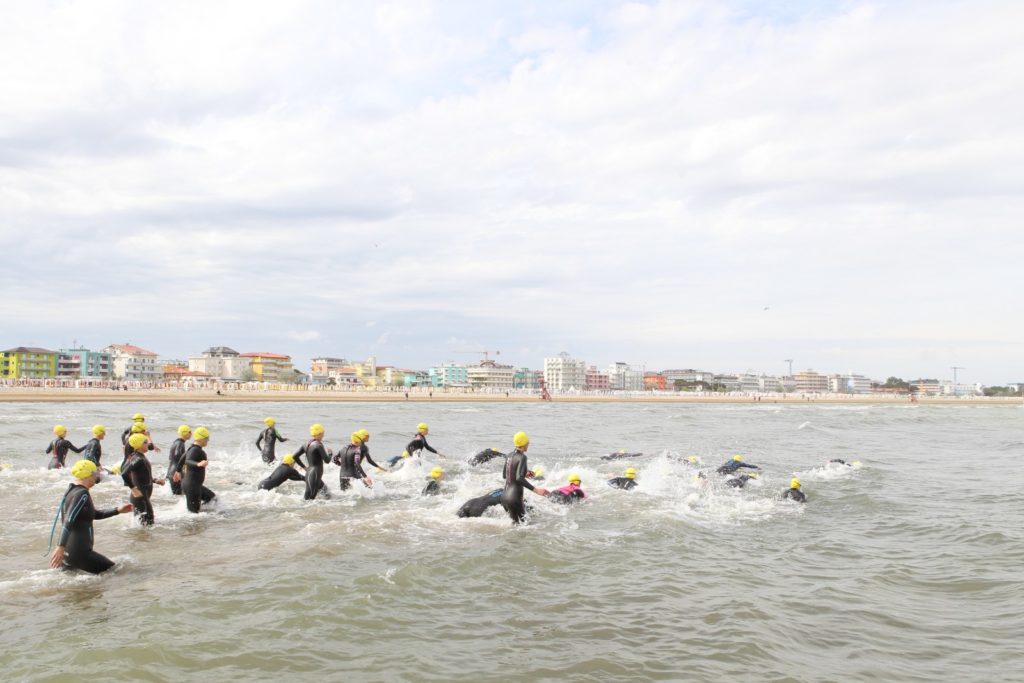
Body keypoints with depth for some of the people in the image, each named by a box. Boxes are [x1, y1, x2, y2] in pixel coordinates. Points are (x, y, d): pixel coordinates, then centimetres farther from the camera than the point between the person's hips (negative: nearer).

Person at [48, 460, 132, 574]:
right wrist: (61, 547, -34)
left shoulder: (72, 490, 14)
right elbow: (69, 521, -28)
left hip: (67, 551, 10)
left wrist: (118, 510, 23)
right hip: (79, 552, -10)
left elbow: (95, 514, 24)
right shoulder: (82, 494, -17)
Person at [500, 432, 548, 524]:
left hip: (505, 495, 8)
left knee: (514, 522, 18)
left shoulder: (510, 455, 10)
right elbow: (519, 479, -26)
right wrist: (535, 490, -31)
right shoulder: (522, 457, -14)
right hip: (514, 497, -8)